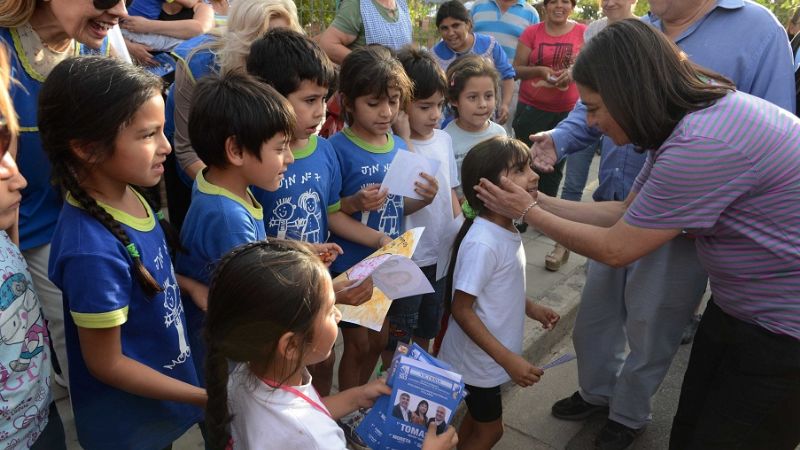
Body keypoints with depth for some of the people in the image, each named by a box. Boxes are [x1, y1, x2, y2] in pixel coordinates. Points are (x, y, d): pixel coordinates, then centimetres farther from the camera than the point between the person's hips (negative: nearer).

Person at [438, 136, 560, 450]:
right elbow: (461, 309, -27)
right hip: (477, 357, -8)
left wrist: (531, 308, 8)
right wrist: (509, 360, -26)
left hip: (489, 355, 8)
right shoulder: (482, 243, -31)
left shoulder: (507, 229, -3)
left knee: (479, 417, 26)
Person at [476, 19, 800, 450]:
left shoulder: (703, 145, -32)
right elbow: (625, 212, 7)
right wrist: (541, 201, 5)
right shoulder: (684, 119, -1)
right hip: (736, 308, 9)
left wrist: (528, 212, -9)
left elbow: (615, 249, -21)